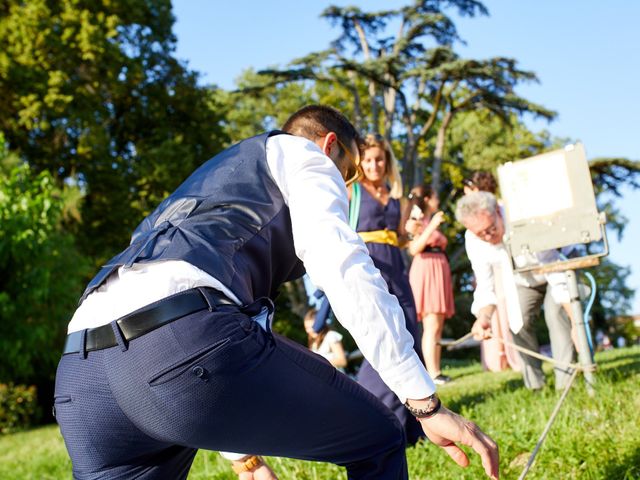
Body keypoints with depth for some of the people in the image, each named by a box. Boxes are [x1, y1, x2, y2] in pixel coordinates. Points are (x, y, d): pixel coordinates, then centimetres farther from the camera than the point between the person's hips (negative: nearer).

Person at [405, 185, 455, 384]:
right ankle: (432, 374, -15)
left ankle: (436, 371, 7)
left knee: (438, 328, 6)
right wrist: (433, 225, -21)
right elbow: (414, 248, -18)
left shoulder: (430, 221, 22)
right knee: (431, 327, -13)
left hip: (438, 271, 9)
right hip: (426, 271, -9)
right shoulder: (417, 221, -2)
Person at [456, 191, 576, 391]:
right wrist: (484, 316, -40)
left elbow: (557, 276, -41)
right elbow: (485, 287, -18)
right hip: (522, 282, 4)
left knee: (556, 313, -24)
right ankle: (534, 386, 6)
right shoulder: (473, 241, -26)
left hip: (551, 274, -4)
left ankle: (566, 382, -17)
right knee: (519, 321, -9)